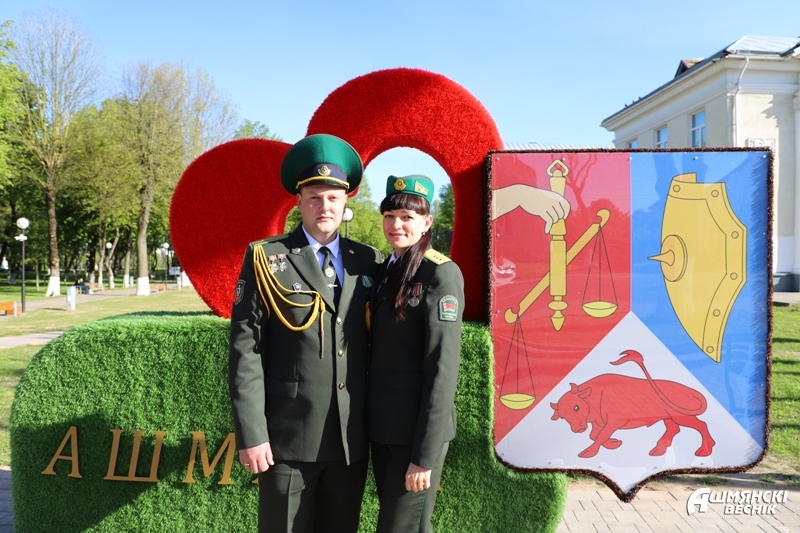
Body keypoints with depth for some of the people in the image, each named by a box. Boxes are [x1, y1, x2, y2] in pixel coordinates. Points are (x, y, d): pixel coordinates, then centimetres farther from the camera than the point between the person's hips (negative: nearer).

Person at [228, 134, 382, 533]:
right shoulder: (266, 258, -4)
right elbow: (245, 350, -7)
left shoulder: (368, 261, 6)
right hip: (289, 436, -3)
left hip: (352, 437, 4)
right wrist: (250, 433, -11)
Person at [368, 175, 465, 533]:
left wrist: (425, 453, -19)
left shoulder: (441, 274, -14)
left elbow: (442, 368, -18)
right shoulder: (384, 271, 9)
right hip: (382, 424, 8)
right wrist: (372, 417, 8)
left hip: (418, 428, -7)